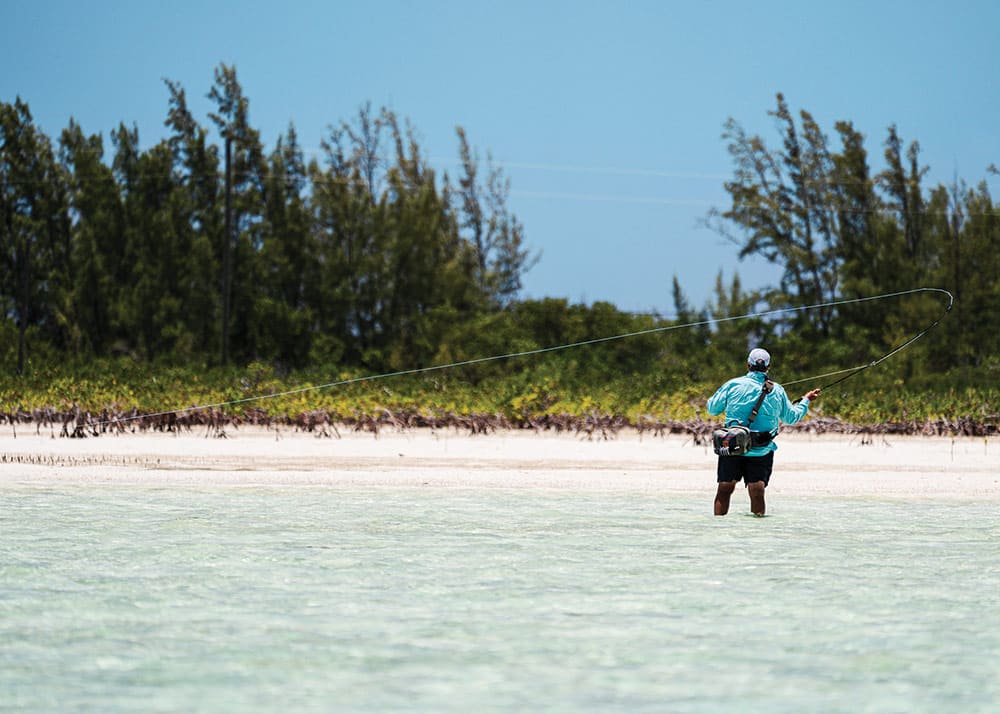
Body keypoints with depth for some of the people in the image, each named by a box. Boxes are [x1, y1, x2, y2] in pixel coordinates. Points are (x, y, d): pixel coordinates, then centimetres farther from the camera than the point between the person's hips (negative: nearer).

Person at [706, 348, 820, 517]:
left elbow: (713, 409, 5)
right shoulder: (777, 391, 4)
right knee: (757, 494, 2)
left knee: (724, 490, 5)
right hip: (762, 452, 1)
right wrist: (806, 401, 33)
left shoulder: (733, 385, -2)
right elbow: (791, 417, 16)